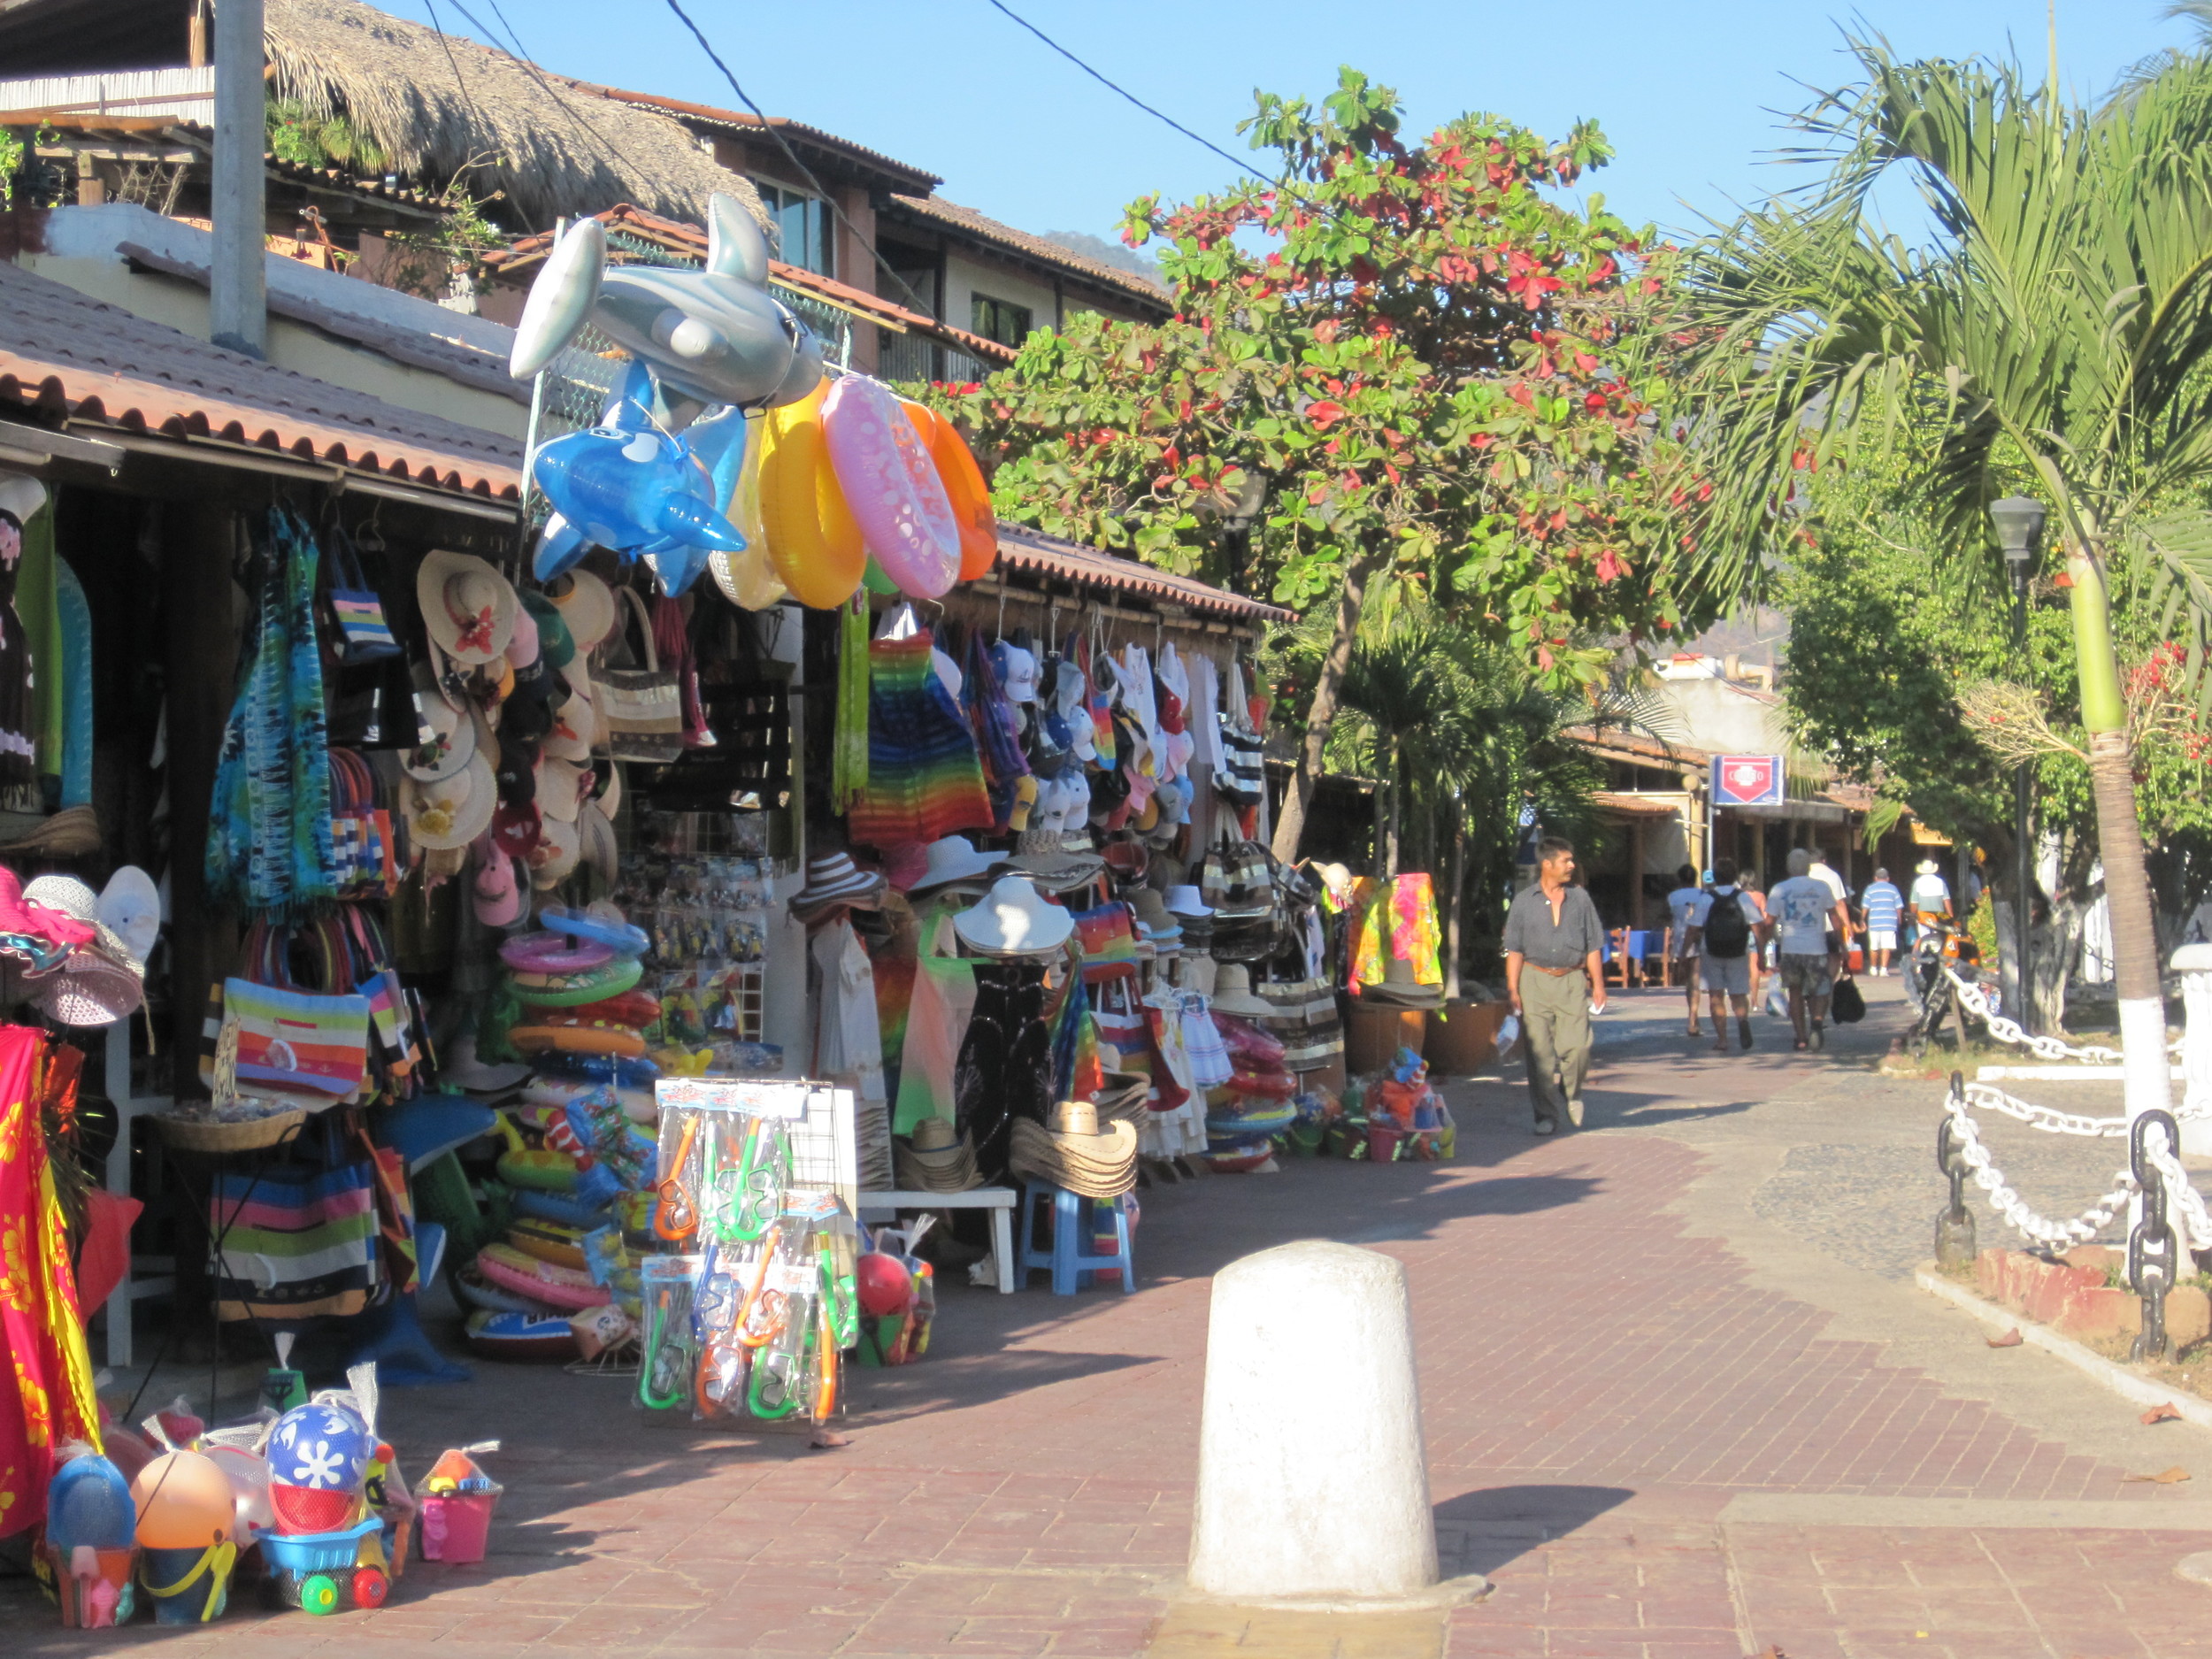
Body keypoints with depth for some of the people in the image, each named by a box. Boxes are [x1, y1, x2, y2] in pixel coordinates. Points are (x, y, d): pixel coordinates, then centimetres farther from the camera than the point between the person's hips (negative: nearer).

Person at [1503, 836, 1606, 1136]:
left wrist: (1598, 984, 5)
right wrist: (1512, 990, -4)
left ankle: (1572, 1095, 18)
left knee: (1577, 1045, -10)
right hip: (1535, 979, -1)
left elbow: (1593, 946, 11)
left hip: (1572, 980, 1)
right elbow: (1514, 950, 4)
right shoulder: (1524, 902, 5)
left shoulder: (1580, 898, 8)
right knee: (1540, 1050, -3)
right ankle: (1547, 1114, 5)